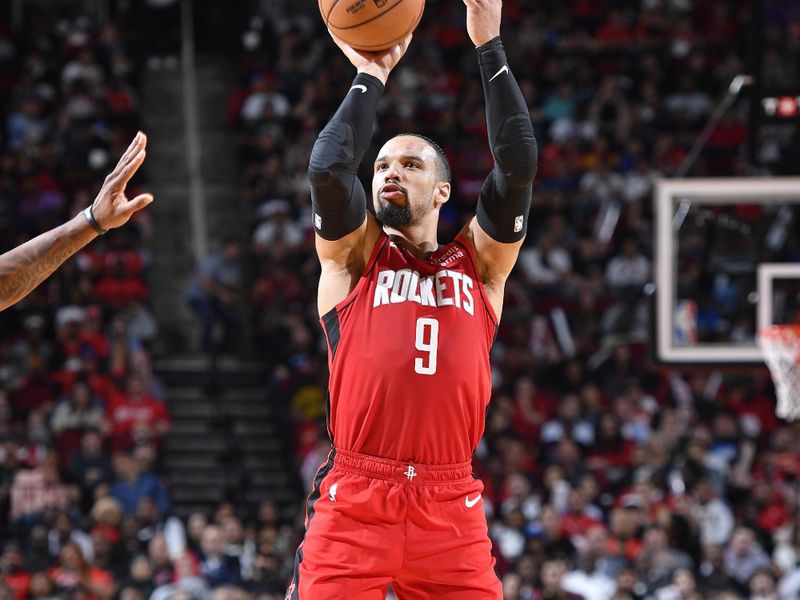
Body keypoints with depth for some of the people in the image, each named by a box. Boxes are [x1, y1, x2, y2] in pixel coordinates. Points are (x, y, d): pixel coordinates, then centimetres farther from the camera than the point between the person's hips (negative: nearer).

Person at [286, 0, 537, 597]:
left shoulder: (480, 262, 16)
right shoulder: (354, 256, 13)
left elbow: (518, 165, 5)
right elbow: (328, 167, -4)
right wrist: (370, 78, 7)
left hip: (452, 508, 1)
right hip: (353, 502, -1)